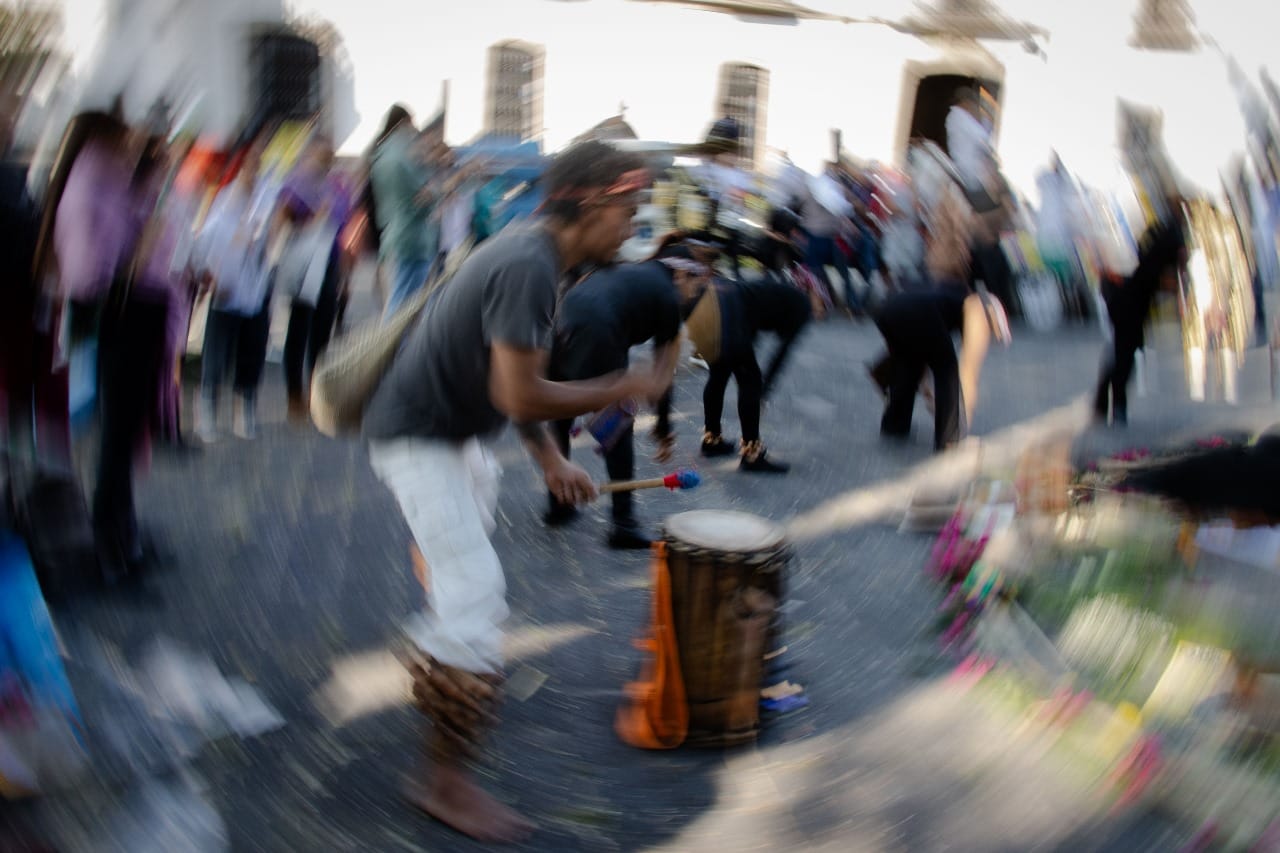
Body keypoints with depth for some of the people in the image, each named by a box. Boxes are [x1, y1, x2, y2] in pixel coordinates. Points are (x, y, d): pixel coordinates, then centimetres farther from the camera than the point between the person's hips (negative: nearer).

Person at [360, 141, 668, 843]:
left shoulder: (531, 251, 4)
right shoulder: (527, 266, -27)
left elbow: (510, 373, 12)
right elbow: (519, 397, -32)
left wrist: (550, 459, 9)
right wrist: (628, 389, -23)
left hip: (454, 431, 11)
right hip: (419, 440, -11)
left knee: (462, 573, 30)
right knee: (476, 597, -13)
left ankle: (436, 676, 54)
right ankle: (446, 782, -2)